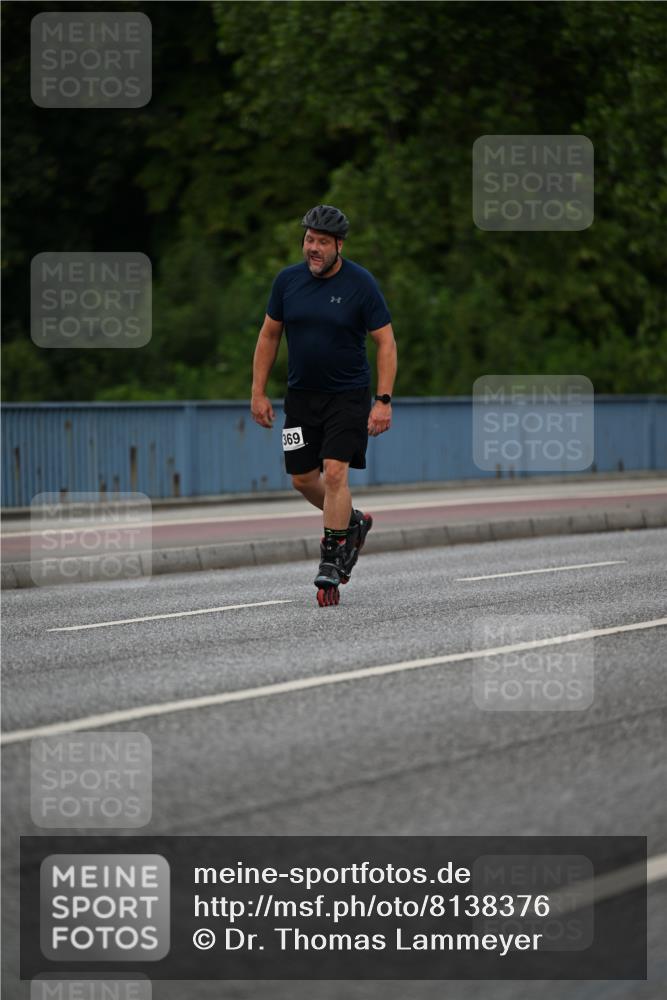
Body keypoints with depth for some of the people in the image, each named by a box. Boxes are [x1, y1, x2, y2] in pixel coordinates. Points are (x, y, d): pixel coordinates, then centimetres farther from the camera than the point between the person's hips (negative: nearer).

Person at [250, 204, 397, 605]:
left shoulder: (360, 283, -11)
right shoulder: (288, 280, 0)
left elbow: (386, 342, -9)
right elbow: (269, 335, 10)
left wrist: (384, 400, -15)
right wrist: (259, 392, 5)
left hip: (348, 395, -5)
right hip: (302, 394, 5)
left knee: (334, 472, -15)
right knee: (303, 478, 7)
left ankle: (330, 565, -8)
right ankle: (352, 523, 35)